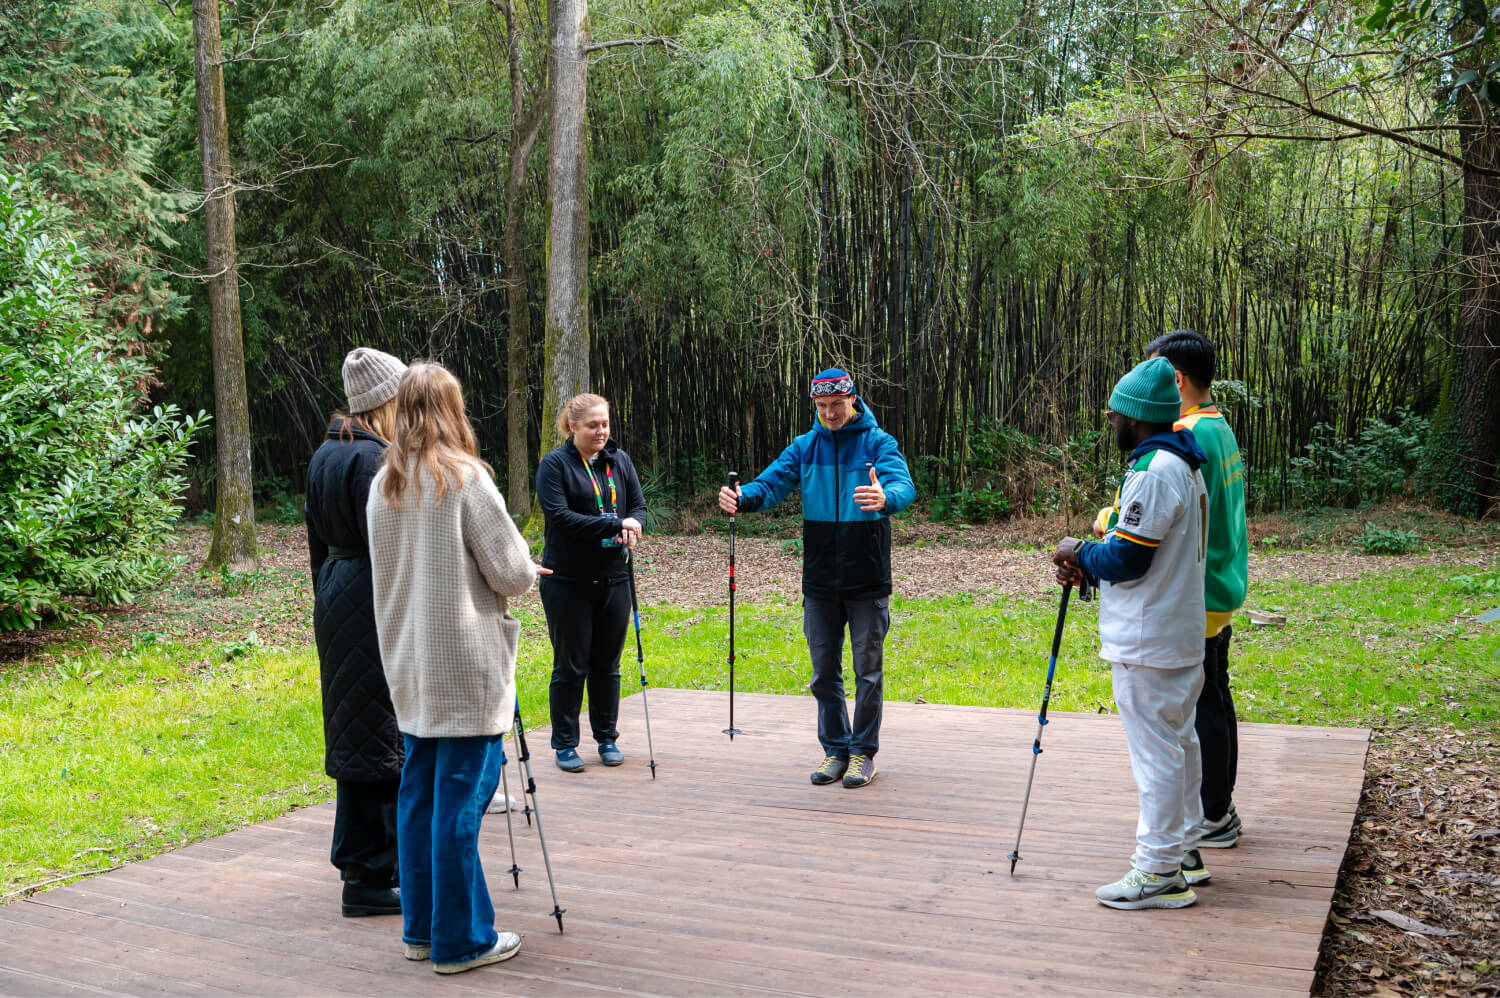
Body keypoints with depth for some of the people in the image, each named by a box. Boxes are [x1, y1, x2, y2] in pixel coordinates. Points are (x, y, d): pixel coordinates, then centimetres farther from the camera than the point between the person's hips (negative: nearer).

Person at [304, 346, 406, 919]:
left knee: (351, 732, 18)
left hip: (334, 600, 10)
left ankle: (357, 856, 30)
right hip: (374, 606, -10)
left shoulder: (325, 454, 12)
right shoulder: (373, 459, -17)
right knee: (379, 733, -4)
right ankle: (370, 878, 3)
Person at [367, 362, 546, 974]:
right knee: (460, 798, -1)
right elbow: (512, 574, -13)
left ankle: (421, 928, 24)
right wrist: (526, 569, 10)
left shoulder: (381, 485, 8)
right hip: (465, 668, -7)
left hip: (408, 667, 7)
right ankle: (460, 941, 7)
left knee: (418, 793, 14)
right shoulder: (464, 477, -13)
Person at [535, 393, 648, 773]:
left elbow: (639, 505, 9)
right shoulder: (555, 464, -8)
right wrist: (615, 525, -22)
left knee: (608, 663, 12)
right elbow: (559, 516, -18)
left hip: (613, 579, 4)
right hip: (568, 581, -4)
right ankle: (565, 744, 15)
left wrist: (632, 524, -15)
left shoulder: (620, 460, 8)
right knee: (570, 666, 4)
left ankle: (607, 738, 25)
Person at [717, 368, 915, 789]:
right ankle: (835, 749, 24)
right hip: (819, 581, 4)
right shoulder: (805, 446, 6)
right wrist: (743, 498, -28)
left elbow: (904, 485, -22)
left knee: (868, 670, 5)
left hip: (868, 581, -3)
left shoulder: (878, 443, -5)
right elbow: (772, 483, -5)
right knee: (824, 671, 11)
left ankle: (864, 751, 19)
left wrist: (885, 498, -46)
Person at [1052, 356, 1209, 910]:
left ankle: (1160, 872, 3)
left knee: (1155, 749, -4)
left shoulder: (1154, 472, -20)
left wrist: (1079, 552, -4)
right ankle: (1182, 848, 29)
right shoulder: (1184, 466, 13)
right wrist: (1085, 564, 6)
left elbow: (1126, 560, -22)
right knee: (1178, 740, 17)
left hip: (1146, 643, -11)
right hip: (1180, 635, 11)